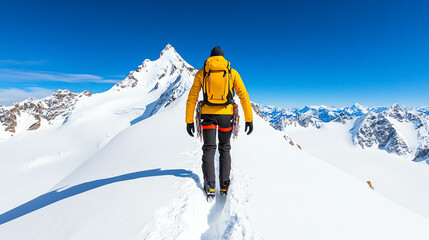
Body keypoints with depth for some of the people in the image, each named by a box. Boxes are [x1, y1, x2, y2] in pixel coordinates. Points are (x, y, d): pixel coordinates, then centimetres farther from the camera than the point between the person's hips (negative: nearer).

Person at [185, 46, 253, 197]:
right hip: (226, 115, 1)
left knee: (209, 148, 7)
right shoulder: (232, 73, 6)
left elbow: (192, 98, 2)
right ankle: (224, 184, 15)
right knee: (225, 149, 14)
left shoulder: (201, 73, 7)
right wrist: (249, 119, 3)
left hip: (208, 114, 0)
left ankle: (210, 186, -1)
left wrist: (189, 121, 4)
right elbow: (244, 96, 0)